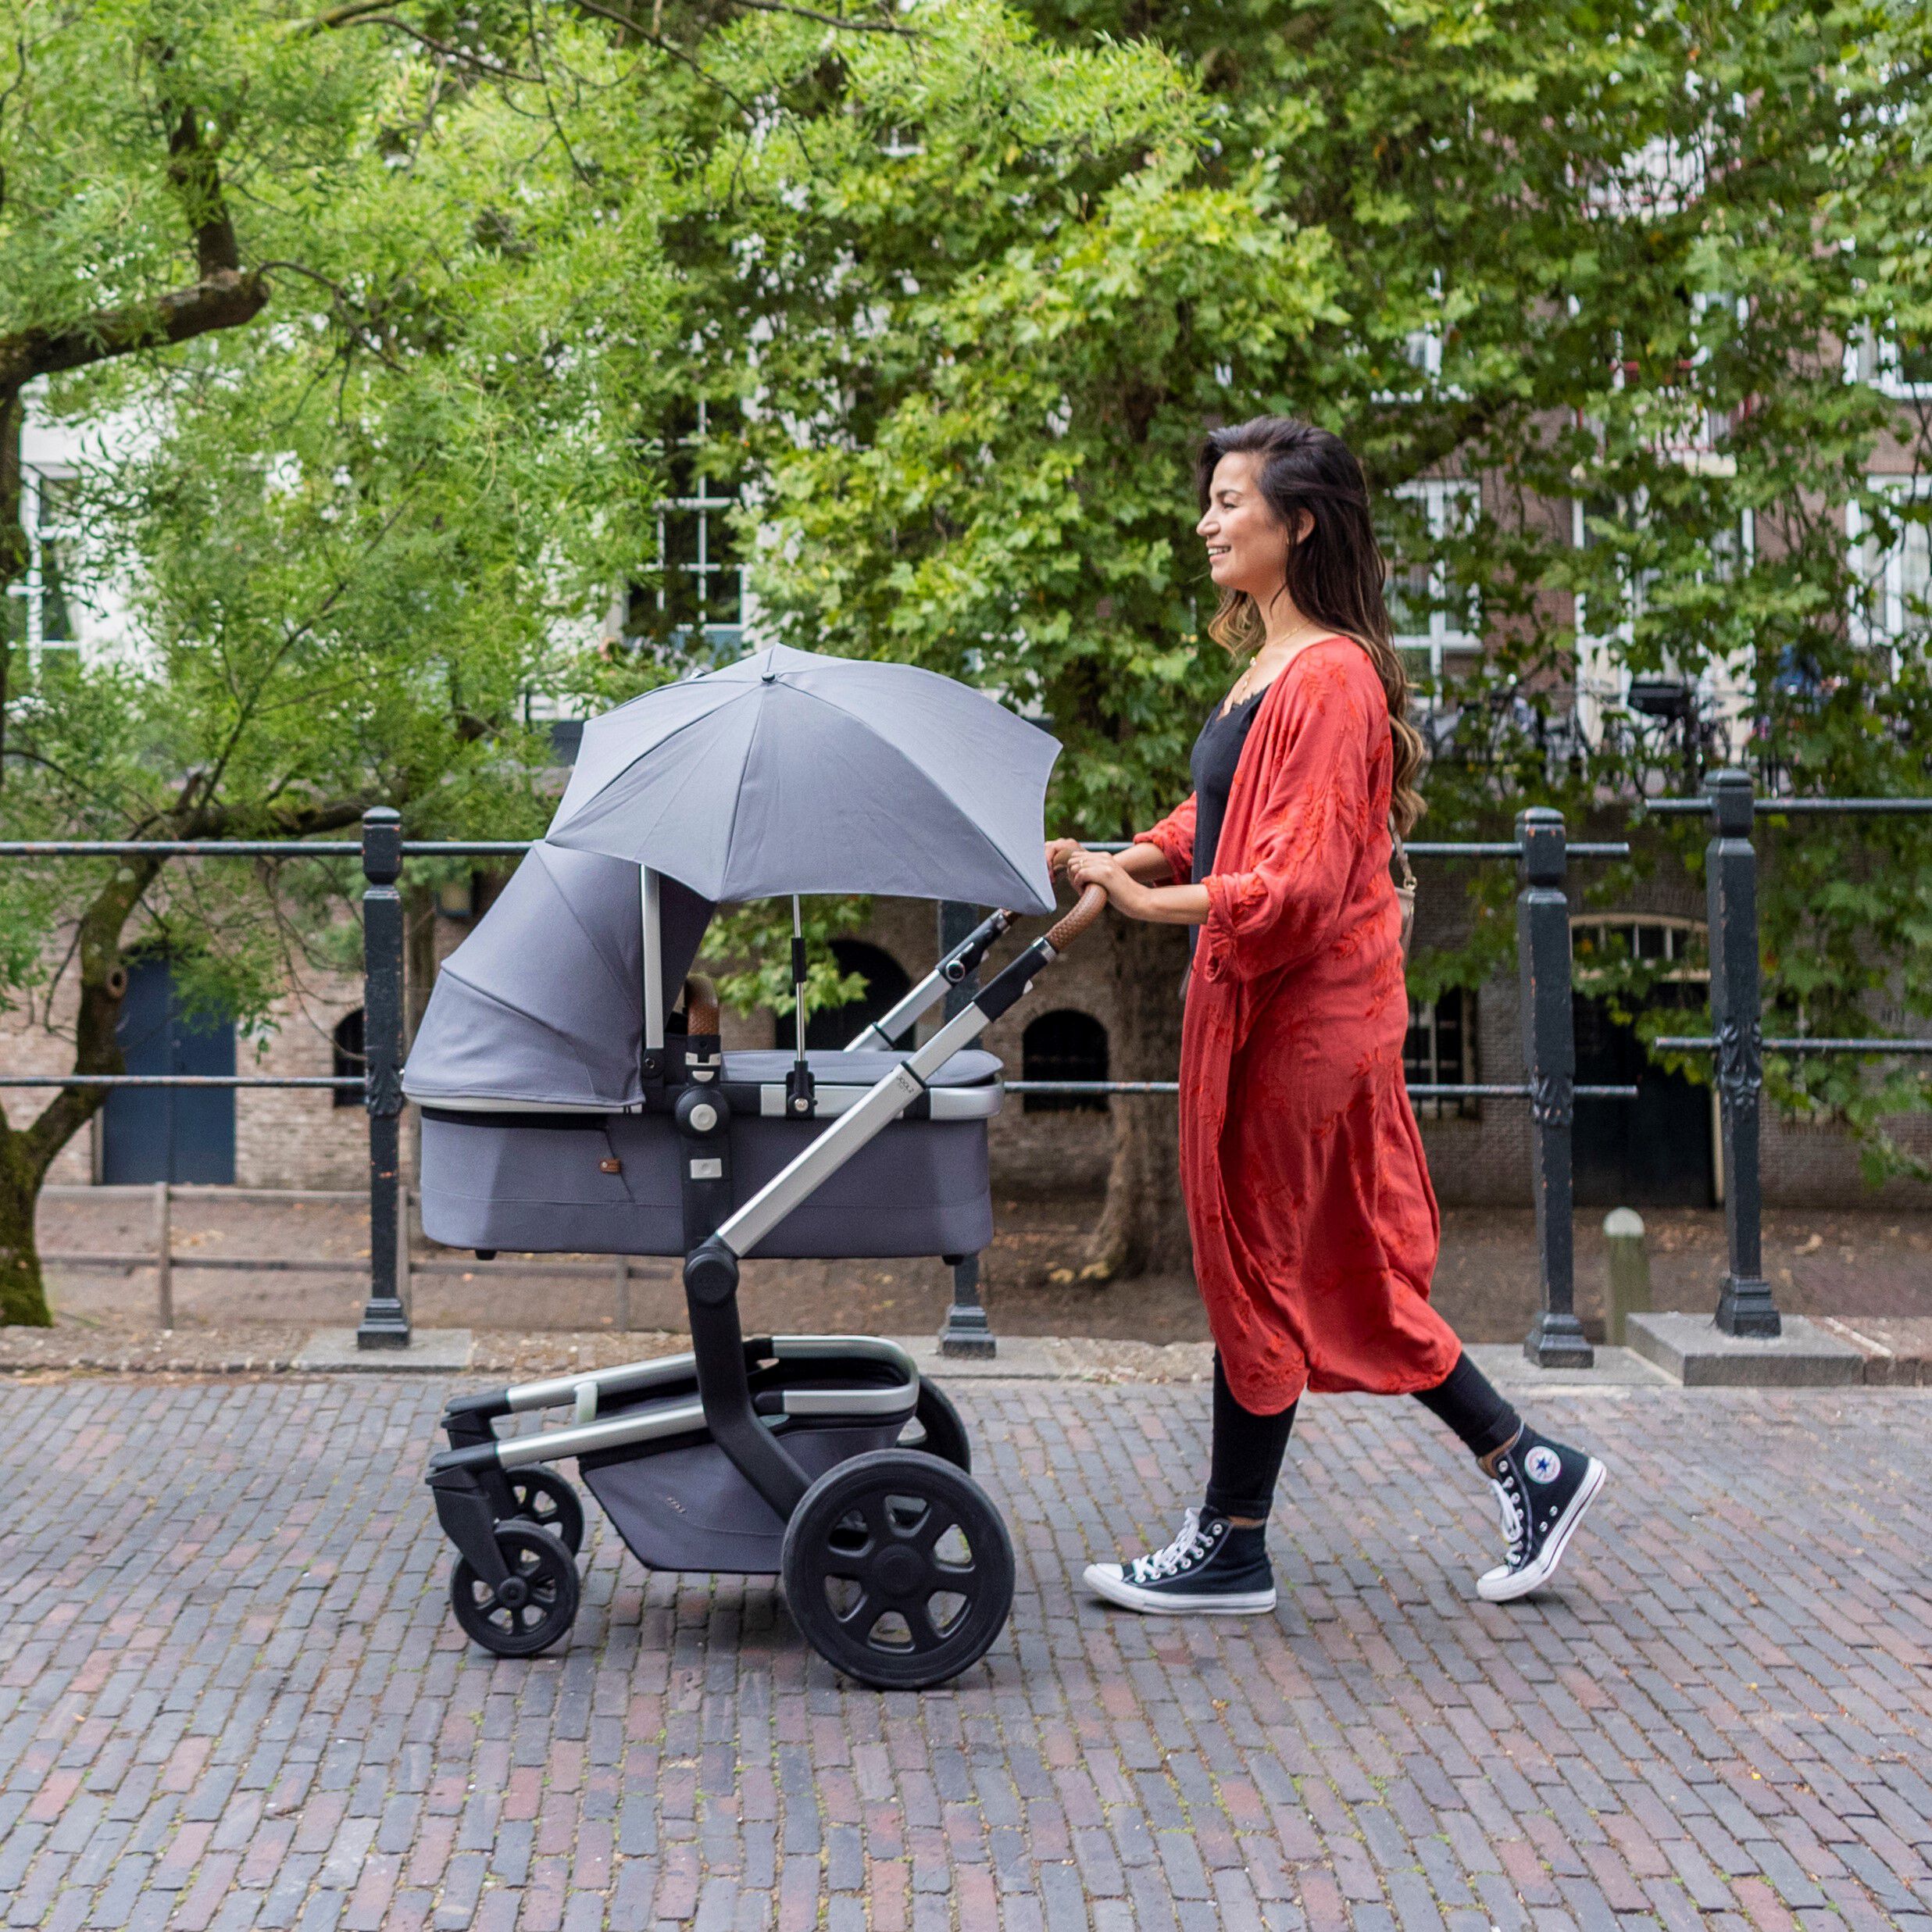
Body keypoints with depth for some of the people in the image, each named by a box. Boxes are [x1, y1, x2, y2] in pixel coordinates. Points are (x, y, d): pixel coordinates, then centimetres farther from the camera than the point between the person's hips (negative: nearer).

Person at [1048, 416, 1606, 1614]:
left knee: (1258, 1267, 2)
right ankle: (1535, 1471, 23)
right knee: (1341, 1271, 14)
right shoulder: (1267, 667, 13)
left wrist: (1145, 901, -23)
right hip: (1262, 1006, 10)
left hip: (1302, 1017, -10)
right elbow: (1217, 825, 21)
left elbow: (1299, 884, -23)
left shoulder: (1330, 677, -18)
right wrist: (1109, 861, 6)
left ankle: (1232, 1552, 15)